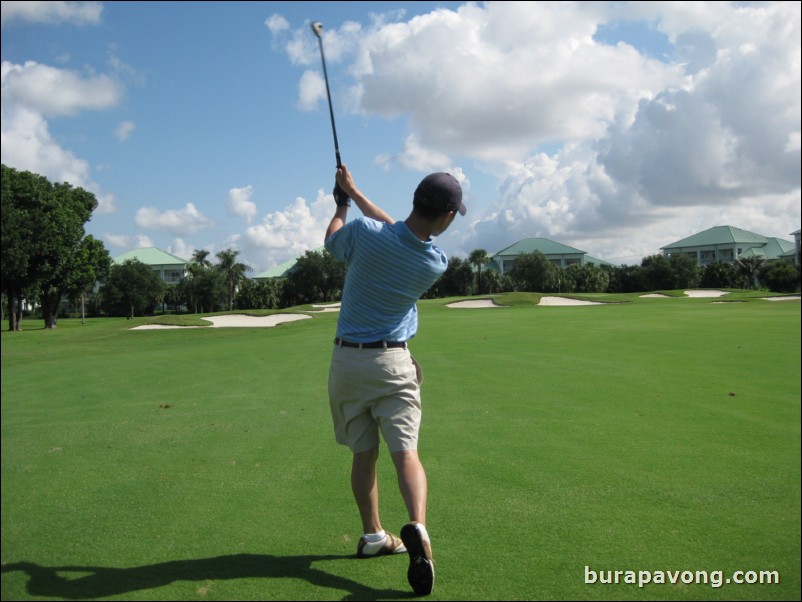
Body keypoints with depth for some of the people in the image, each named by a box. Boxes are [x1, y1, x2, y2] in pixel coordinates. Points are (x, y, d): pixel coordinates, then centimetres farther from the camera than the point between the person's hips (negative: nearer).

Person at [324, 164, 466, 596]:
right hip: (393, 362, -1)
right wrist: (356, 194, 18)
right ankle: (417, 528, -27)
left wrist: (342, 201, 26)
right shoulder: (436, 263, -8)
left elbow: (332, 241, 9)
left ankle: (373, 536, 24)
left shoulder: (362, 232, -15)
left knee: (363, 453, 12)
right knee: (405, 451, -5)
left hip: (346, 360, 2)